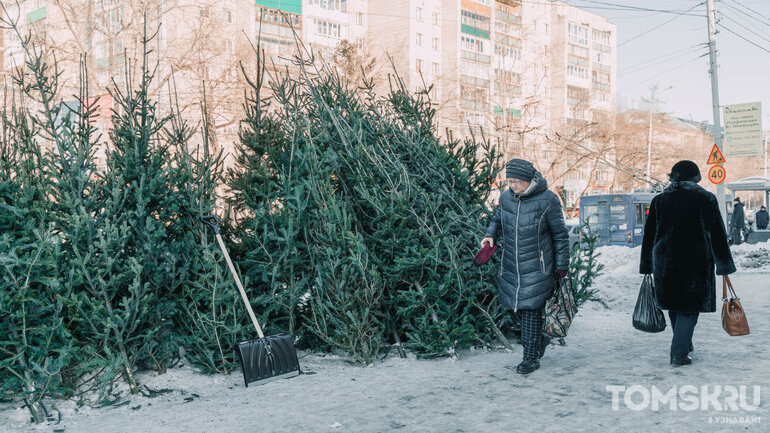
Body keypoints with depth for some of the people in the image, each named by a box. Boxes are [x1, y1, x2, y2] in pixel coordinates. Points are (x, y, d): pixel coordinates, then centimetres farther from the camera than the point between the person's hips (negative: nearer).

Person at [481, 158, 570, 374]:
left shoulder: (547, 200, -11)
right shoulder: (506, 197, 2)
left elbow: (560, 235, -4)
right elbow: (498, 218, 21)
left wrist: (562, 265, -3)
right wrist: (491, 234, -1)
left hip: (536, 267, -5)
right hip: (512, 265, 5)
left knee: (531, 309, -5)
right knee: (517, 305, 11)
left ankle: (531, 358, 7)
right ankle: (540, 339, 36)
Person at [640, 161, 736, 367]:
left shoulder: (659, 200, 6)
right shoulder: (705, 198, -3)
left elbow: (649, 235, 8)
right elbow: (717, 234, -5)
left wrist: (646, 267, 13)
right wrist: (724, 265, 1)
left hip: (664, 262, 3)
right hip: (696, 263, -3)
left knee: (674, 305, 18)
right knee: (690, 307, 4)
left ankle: (684, 344, 35)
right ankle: (679, 353, -5)